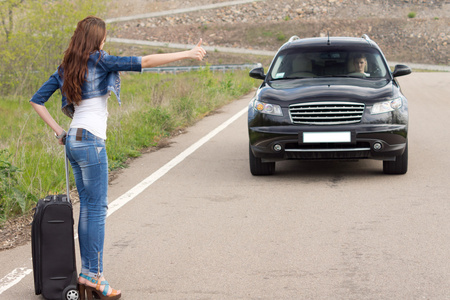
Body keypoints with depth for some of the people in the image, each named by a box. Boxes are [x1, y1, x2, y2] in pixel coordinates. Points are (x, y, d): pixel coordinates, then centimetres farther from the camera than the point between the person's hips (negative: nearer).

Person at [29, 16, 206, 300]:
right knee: (97, 207, -5)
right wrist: (186, 54, -9)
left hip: (74, 140, 8)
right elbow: (143, 62, -13)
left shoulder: (66, 68, 14)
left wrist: (58, 130, 12)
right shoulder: (98, 60, -7)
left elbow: (37, 100, 15)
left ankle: (87, 273, 10)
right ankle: (94, 275, -5)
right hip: (90, 141, -8)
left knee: (87, 207, 10)